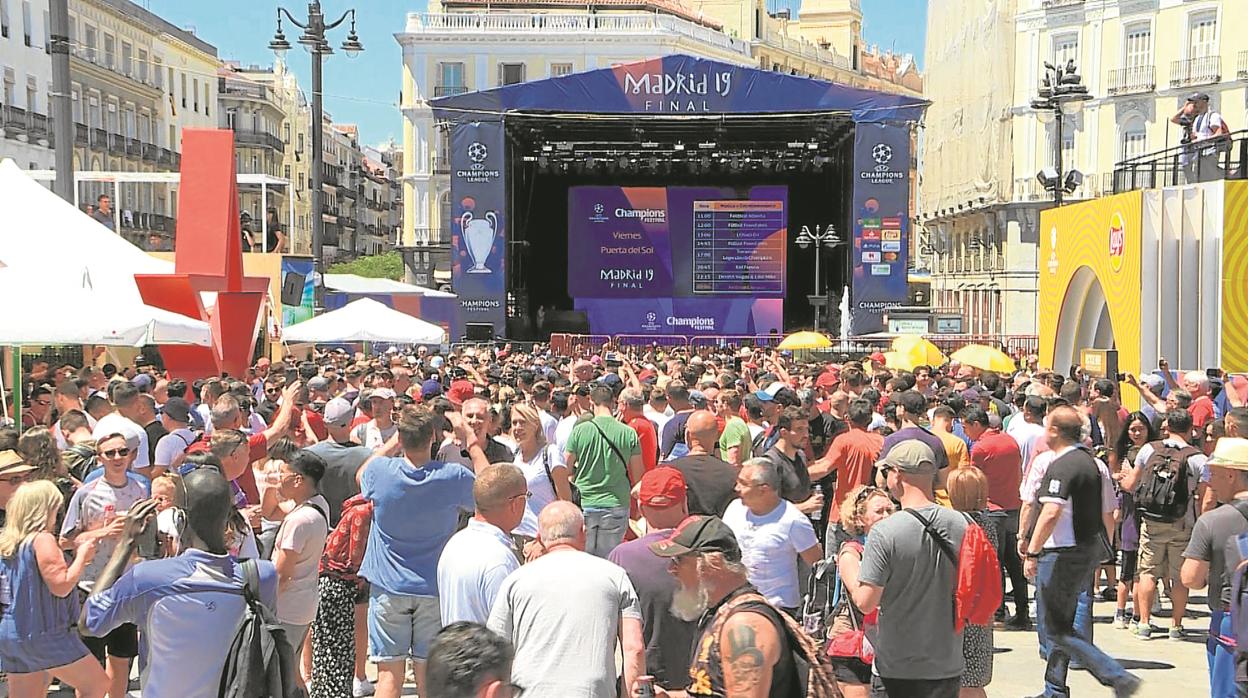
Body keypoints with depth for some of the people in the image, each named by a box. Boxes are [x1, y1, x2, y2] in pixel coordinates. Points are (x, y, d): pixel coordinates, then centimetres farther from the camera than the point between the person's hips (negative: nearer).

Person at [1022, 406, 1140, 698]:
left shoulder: (1060, 466, -17)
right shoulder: (1093, 462, 11)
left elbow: (1051, 513, -29)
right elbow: (1108, 515, 15)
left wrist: (1032, 552, -24)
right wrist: (1100, 552, 23)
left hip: (1062, 553, -10)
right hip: (1089, 550, 10)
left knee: (1057, 629, -3)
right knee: (1062, 624, 19)